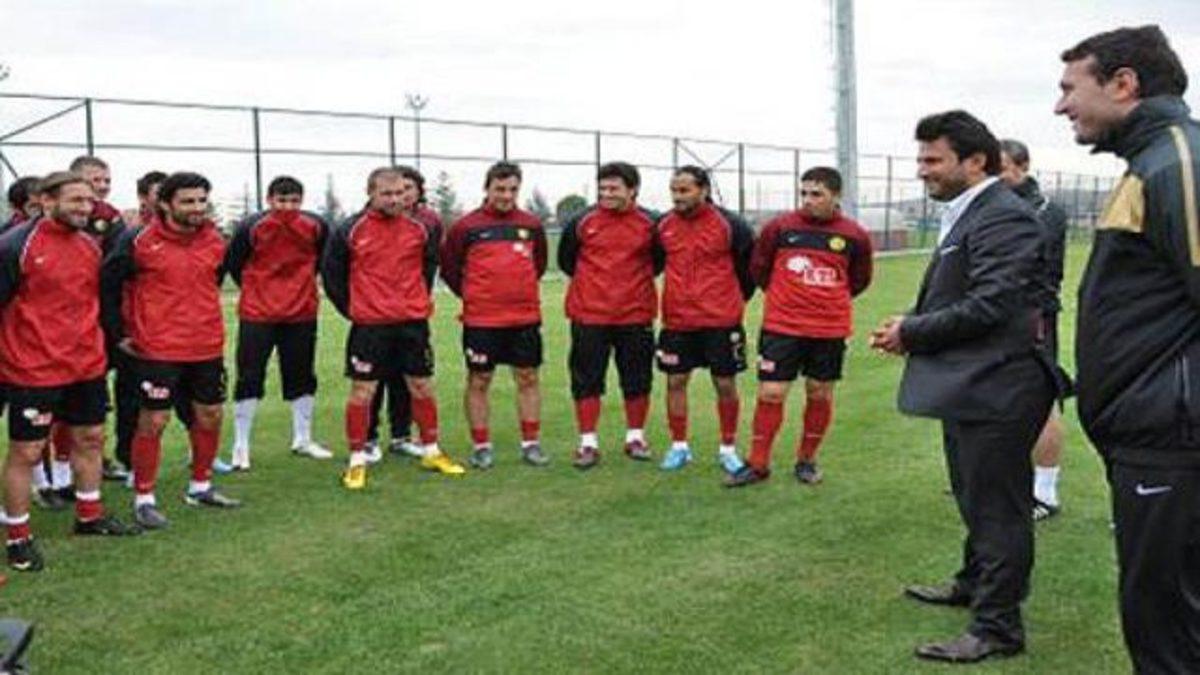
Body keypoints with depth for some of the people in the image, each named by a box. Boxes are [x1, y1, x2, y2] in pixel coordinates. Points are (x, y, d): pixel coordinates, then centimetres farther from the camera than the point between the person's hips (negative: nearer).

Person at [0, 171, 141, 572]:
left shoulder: (91, 245, 7)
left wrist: (105, 341, 19)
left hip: (87, 366, 7)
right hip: (33, 370, -7)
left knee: (90, 438, 17)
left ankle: (89, 516, 34)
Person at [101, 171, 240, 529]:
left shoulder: (215, 240, 4)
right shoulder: (139, 241, -11)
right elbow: (107, 284, -4)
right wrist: (118, 334, -3)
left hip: (208, 348, 5)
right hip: (156, 350, -5)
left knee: (210, 415, 12)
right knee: (153, 422, 0)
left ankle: (200, 487, 30)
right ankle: (143, 499, 13)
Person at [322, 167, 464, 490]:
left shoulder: (418, 229, 4)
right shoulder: (350, 231, -6)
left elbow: (429, 264, 20)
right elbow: (331, 272, 3)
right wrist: (350, 308, 3)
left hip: (413, 322, 3)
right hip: (370, 325, -3)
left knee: (422, 387, 11)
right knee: (362, 391, 1)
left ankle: (431, 452, 25)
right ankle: (357, 461, 12)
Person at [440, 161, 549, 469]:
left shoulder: (532, 225, 5)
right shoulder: (466, 226, -4)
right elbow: (449, 267, 6)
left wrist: (519, 290, 13)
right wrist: (471, 294, 7)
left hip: (525, 317, 3)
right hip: (480, 320, -2)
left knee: (528, 378, 6)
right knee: (479, 381, 4)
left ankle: (531, 443, 16)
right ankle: (481, 446, 15)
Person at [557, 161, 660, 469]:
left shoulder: (650, 223, -1)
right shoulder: (581, 222, -1)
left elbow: (660, 260, 14)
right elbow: (566, 259, 12)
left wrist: (638, 281, 7)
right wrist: (592, 282, 10)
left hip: (636, 316, 1)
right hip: (589, 316, 0)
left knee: (637, 379, 9)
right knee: (586, 380, 1)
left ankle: (635, 437, 25)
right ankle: (588, 443, 11)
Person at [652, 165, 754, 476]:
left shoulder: (729, 225, -8)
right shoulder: (664, 226, 2)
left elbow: (752, 263, 4)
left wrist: (739, 297, 9)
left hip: (721, 321, -3)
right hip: (677, 322, 3)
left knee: (725, 384, 5)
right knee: (675, 381, 6)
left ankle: (728, 449, 19)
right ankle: (679, 446, 20)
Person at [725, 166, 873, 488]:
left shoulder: (855, 236, -3)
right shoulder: (779, 227, -6)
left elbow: (859, 280, 14)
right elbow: (758, 268, 10)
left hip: (830, 330, 1)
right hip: (781, 327, -1)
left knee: (820, 394, 10)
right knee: (770, 393, 0)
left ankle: (806, 460, 27)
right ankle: (758, 463, 12)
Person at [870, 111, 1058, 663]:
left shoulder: (1003, 217, -18)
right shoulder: (965, 215, 14)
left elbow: (988, 306, -25)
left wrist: (911, 332, -15)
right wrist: (911, 325, 2)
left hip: (995, 389, -11)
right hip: (971, 387, 11)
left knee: (996, 505, 0)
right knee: (974, 497, 24)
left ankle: (997, 626, 11)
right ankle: (976, 584, 42)